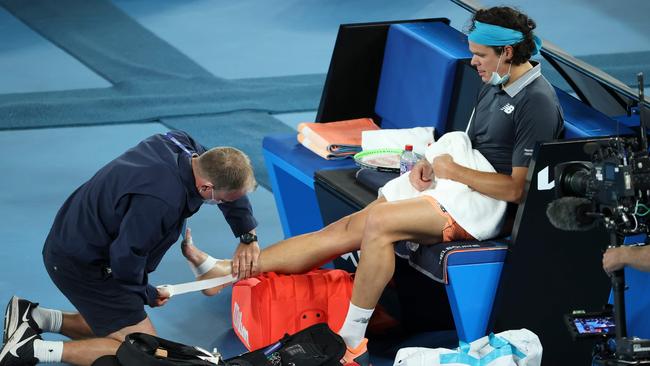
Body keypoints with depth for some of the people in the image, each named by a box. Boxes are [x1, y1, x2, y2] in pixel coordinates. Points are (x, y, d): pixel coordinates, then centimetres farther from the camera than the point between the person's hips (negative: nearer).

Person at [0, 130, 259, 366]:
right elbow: (125, 259, -25)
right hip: (82, 265, -10)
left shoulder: (180, 144, -7)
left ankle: (33, 318, 16)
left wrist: (248, 237, 7)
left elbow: (234, 182, 12)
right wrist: (148, 294, -5)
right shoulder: (161, 200, -35)